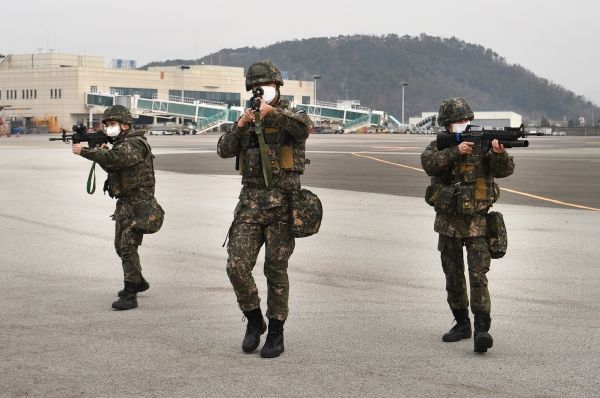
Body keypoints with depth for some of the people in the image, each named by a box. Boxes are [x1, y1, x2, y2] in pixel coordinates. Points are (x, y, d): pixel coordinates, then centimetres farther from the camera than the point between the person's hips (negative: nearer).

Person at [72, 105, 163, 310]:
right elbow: (111, 167, 15)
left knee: (128, 246, -15)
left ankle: (130, 295, -14)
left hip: (138, 203, -10)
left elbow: (116, 159, -34)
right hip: (124, 202, 10)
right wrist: (102, 152, -4)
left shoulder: (135, 144, -17)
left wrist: (84, 152, -32)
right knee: (121, 245, 19)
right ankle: (138, 282, 37)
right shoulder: (122, 143, 14)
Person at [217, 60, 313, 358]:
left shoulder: (289, 116, 2)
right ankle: (254, 321, 16)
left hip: (281, 203, -4)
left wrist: (272, 111, -33)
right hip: (250, 202, 4)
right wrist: (240, 125, -11)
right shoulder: (247, 122, 15)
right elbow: (224, 150, 3)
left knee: (276, 271, 1)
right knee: (237, 266, -5)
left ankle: (276, 332, 14)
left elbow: (303, 126, -23)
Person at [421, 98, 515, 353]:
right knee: (453, 277, 11)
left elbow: (504, 170, -14)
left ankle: (482, 328, -16)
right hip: (448, 223, 3)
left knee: (478, 276, -13)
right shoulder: (439, 146, 4)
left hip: (477, 222, -3)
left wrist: (500, 154, -36)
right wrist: (455, 152, -30)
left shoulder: (482, 144, -2)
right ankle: (462, 324, 24)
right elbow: (429, 163, -17)